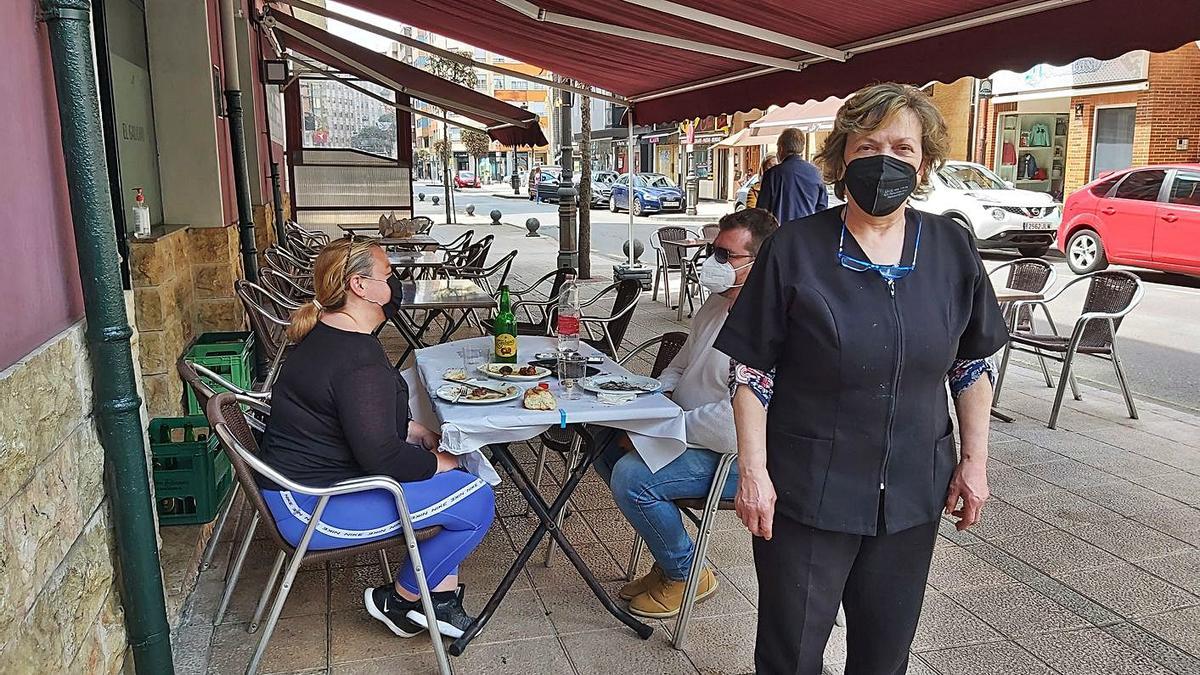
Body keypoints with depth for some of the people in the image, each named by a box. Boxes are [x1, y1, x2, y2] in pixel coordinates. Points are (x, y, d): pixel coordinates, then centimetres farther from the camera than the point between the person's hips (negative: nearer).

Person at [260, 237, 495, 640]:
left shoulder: (325, 334, 8)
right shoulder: (360, 359, -25)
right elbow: (382, 458, -26)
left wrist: (420, 434, 10)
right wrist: (439, 462, -9)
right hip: (313, 509, -11)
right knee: (476, 501, -12)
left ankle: (441, 593, 13)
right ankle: (401, 600, 7)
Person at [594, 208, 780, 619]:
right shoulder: (718, 303, 7)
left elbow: (735, 425, -32)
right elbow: (681, 365, 21)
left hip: (735, 458, -10)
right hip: (691, 435, 10)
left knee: (632, 476, -26)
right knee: (605, 443, 9)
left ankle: (686, 575, 1)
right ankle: (669, 559, 16)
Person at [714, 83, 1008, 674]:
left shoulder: (952, 250, 0)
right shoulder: (795, 249, -11)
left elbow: (973, 365, 9)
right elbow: (751, 371, -9)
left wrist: (974, 459, 5)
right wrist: (752, 471, -13)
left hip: (913, 492, 4)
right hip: (806, 490, -3)